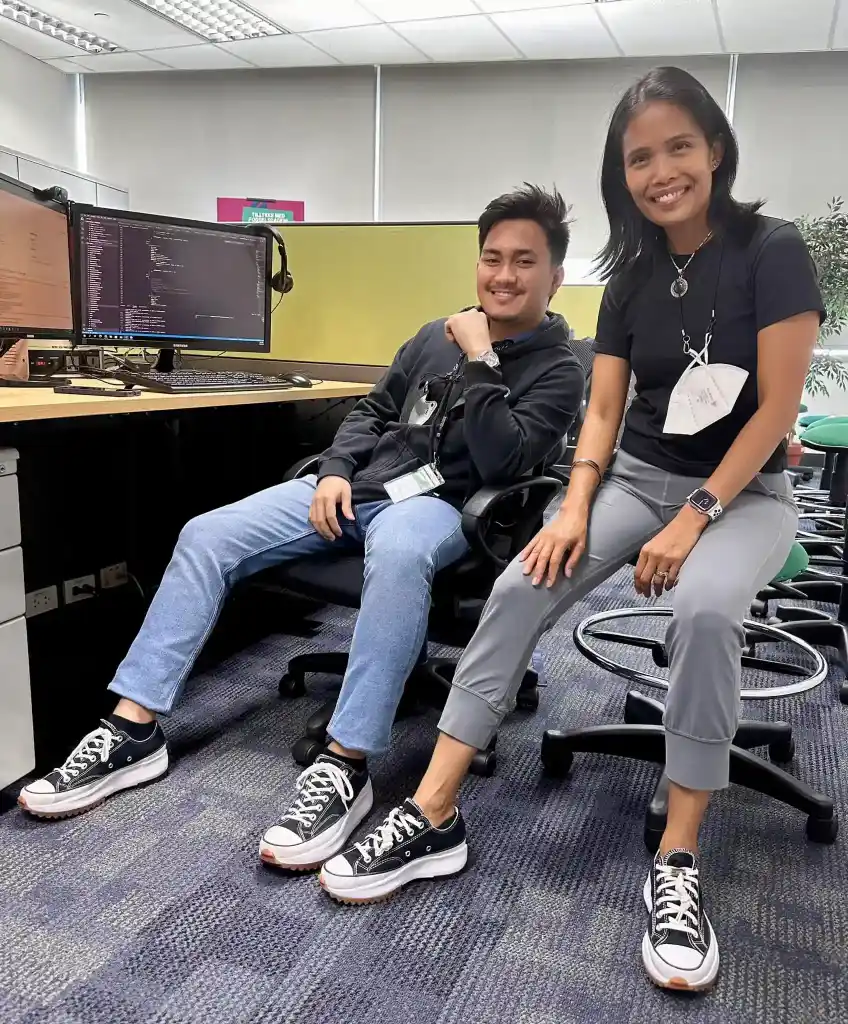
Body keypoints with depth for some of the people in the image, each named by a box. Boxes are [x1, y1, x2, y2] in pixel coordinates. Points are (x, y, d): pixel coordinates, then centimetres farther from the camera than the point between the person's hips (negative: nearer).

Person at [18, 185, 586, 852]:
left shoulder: (558, 372, 0)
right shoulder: (437, 335, 18)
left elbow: (504, 461, -16)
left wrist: (479, 361, -14)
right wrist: (336, 470, 4)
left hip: (437, 504, -6)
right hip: (358, 485, 6)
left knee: (397, 557, -44)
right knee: (206, 536, -10)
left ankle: (346, 768, -36)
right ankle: (134, 731, -8)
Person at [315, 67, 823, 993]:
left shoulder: (772, 253, -8)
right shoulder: (632, 278, 6)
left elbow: (776, 409, -13)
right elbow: (603, 410, 2)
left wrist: (694, 521, -21)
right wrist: (575, 509, -15)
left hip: (745, 493, -4)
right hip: (637, 476, 4)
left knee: (705, 608, -37)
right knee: (521, 587, -20)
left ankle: (677, 860, -20)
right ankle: (433, 813, -16)